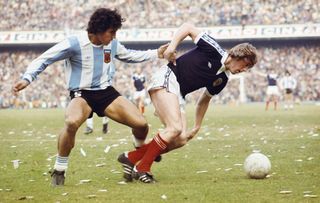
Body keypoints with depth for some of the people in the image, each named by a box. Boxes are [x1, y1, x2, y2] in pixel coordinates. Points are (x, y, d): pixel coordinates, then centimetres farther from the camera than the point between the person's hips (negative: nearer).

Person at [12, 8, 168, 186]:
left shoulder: (112, 44, 0)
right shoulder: (74, 44, -17)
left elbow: (129, 56, 22)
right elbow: (44, 60, -13)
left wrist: (156, 54, 16)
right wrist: (27, 78, -27)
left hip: (107, 92, 5)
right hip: (82, 94, -5)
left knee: (141, 124, -8)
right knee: (72, 122, -39)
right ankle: (60, 170, -19)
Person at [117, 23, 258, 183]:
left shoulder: (222, 79, 12)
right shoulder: (214, 50, -9)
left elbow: (204, 99, 25)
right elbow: (188, 27, -4)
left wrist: (197, 127, 24)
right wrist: (172, 46, -15)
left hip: (177, 95, 8)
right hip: (167, 78, -8)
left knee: (181, 139, -5)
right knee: (175, 128, -24)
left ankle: (131, 158, 1)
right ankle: (141, 168, -16)